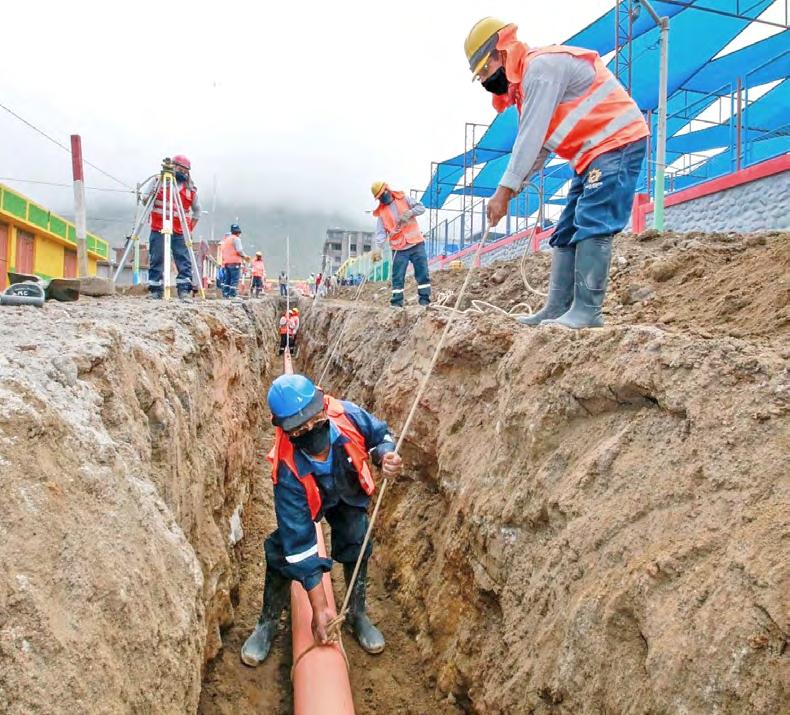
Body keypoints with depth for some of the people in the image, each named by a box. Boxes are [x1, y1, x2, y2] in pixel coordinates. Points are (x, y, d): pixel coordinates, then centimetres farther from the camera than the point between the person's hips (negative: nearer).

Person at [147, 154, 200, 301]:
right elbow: (146, 201, 9)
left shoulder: (191, 189, 8)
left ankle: (185, 290, -5)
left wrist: (190, 228, 8)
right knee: (156, 260, 1)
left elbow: (196, 210, 17)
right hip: (159, 229, -1)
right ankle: (155, 290, 8)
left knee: (184, 261, -6)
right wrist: (149, 196, -13)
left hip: (180, 232, 1)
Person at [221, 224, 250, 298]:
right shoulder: (236, 239, -6)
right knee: (235, 279, -9)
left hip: (226, 262, 9)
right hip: (234, 262, -9)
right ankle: (232, 294, -15)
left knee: (228, 279, 12)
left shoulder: (226, 239, 21)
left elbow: (223, 251, 21)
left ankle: (226, 293, 11)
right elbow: (239, 250, -14)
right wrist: (245, 256, 0)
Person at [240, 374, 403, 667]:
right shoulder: (289, 473, -44)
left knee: (356, 545, -2)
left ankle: (357, 614, 23)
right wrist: (319, 607, -33)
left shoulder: (347, 415, -40)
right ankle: (267, 623, 16)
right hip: (308, 499, -2)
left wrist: (385, 455, -39)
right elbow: (300, 544, -37)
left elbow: (380, 434, -14)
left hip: (348, 494, 3)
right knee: (282, 554, -10)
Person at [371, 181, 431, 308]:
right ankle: (396, 303, 3)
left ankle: (425, 301, 3)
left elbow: (421, 208, 1)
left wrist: (410, 212, -18)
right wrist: (378, 248, -18)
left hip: (416, 244, 0)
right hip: (399, 249, 0)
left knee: (423, 273, -2)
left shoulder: (404, 199, 6)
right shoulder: (381, 212, 6)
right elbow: (381, 232, -2)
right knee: (397, 277, -2)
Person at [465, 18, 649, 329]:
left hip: (618, 144, -10)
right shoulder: (527, 79, 18)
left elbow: (531, 136, -22)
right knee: (566, 232, 6)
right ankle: (558, 309, 6)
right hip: (593, 154, 10)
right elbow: (536, 146, 15)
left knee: (591, 227, -18)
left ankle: (587, 310, -19)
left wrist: (504, 190, -22)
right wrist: (513, 187, 3)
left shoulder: (541, 66, -15)